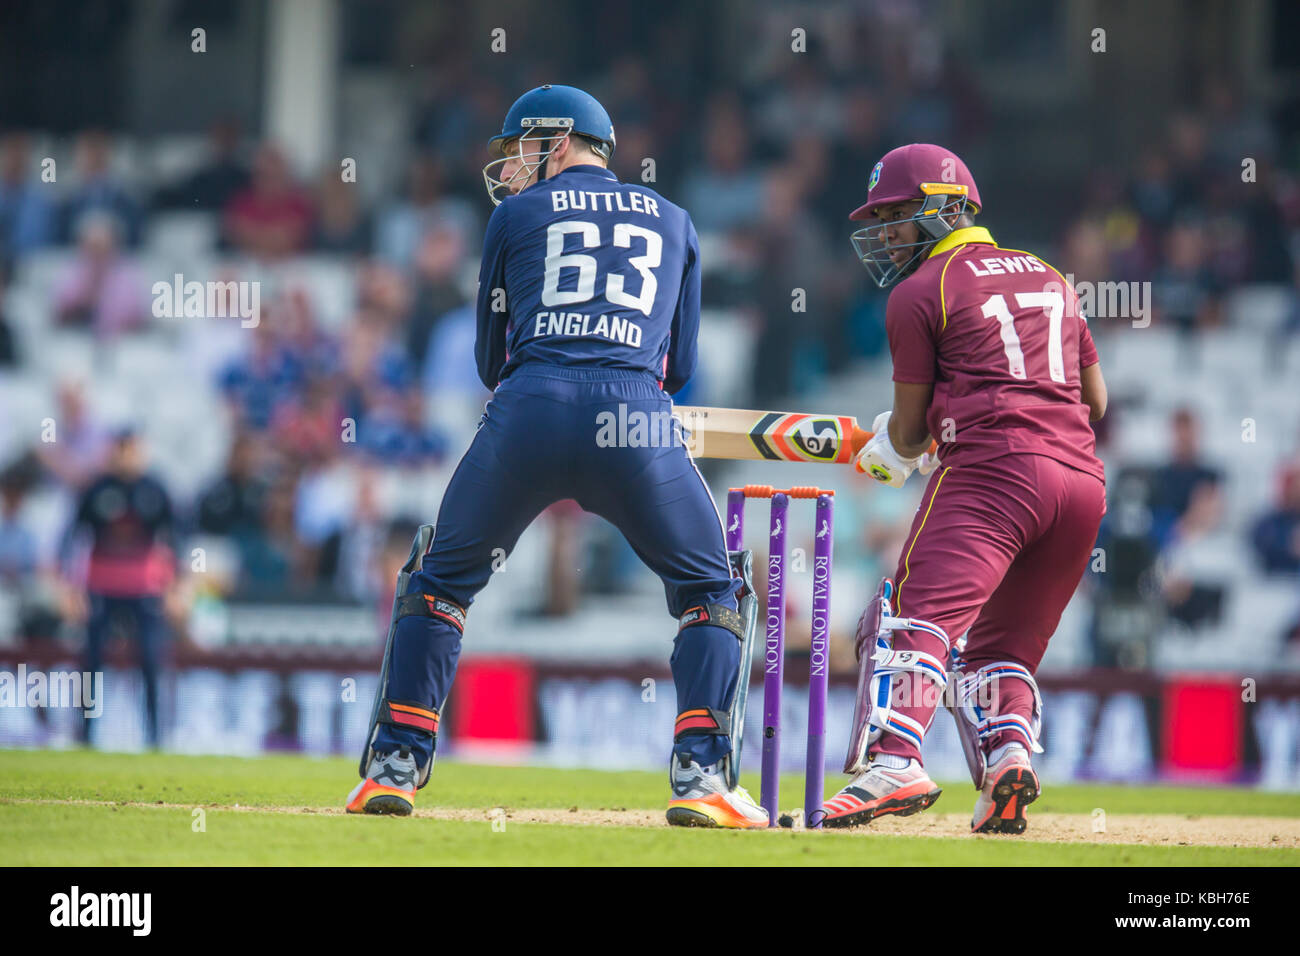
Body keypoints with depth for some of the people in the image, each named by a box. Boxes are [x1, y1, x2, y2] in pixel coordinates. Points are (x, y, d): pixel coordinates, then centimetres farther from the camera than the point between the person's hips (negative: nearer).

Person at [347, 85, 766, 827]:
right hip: (637, 418, 0)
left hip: (529, 406, 0)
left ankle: (396, 765, 12)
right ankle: (703, 774, -1)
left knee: (441, 578, 19)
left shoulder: (518, 215, 19)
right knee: (713, 592, 15)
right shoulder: (673, 223, 25)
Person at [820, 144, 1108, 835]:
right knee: (1001, 644, 17)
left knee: (916, 615, -18)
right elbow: (1097, 403, 28)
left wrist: (890, 452, 32)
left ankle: (895, 760, -38)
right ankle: (1008, 750, -8)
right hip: (1084, 479, 7)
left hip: (990, 470, -7)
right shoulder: (1049, 279, 26)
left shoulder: (918, 294, 7)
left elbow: (909, 430, 9)